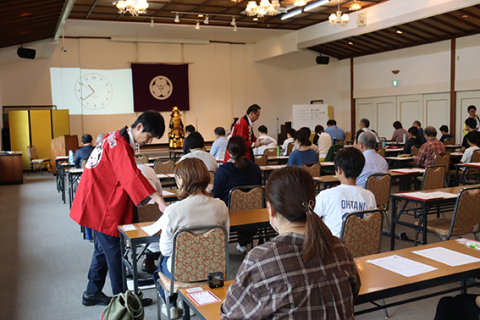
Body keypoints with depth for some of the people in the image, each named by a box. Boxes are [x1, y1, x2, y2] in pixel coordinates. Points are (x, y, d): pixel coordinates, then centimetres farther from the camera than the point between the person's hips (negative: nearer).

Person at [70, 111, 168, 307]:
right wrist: (158, 200, -43)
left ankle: (92, 293, 29)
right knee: (114, 252, -1)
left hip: (102, 204, 10)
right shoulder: (119, 145, -22)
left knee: (103, 249, 17)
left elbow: (127, 176, 15)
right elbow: (132, 177, -35)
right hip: (102, 205, -10)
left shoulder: (118, 139, 10)